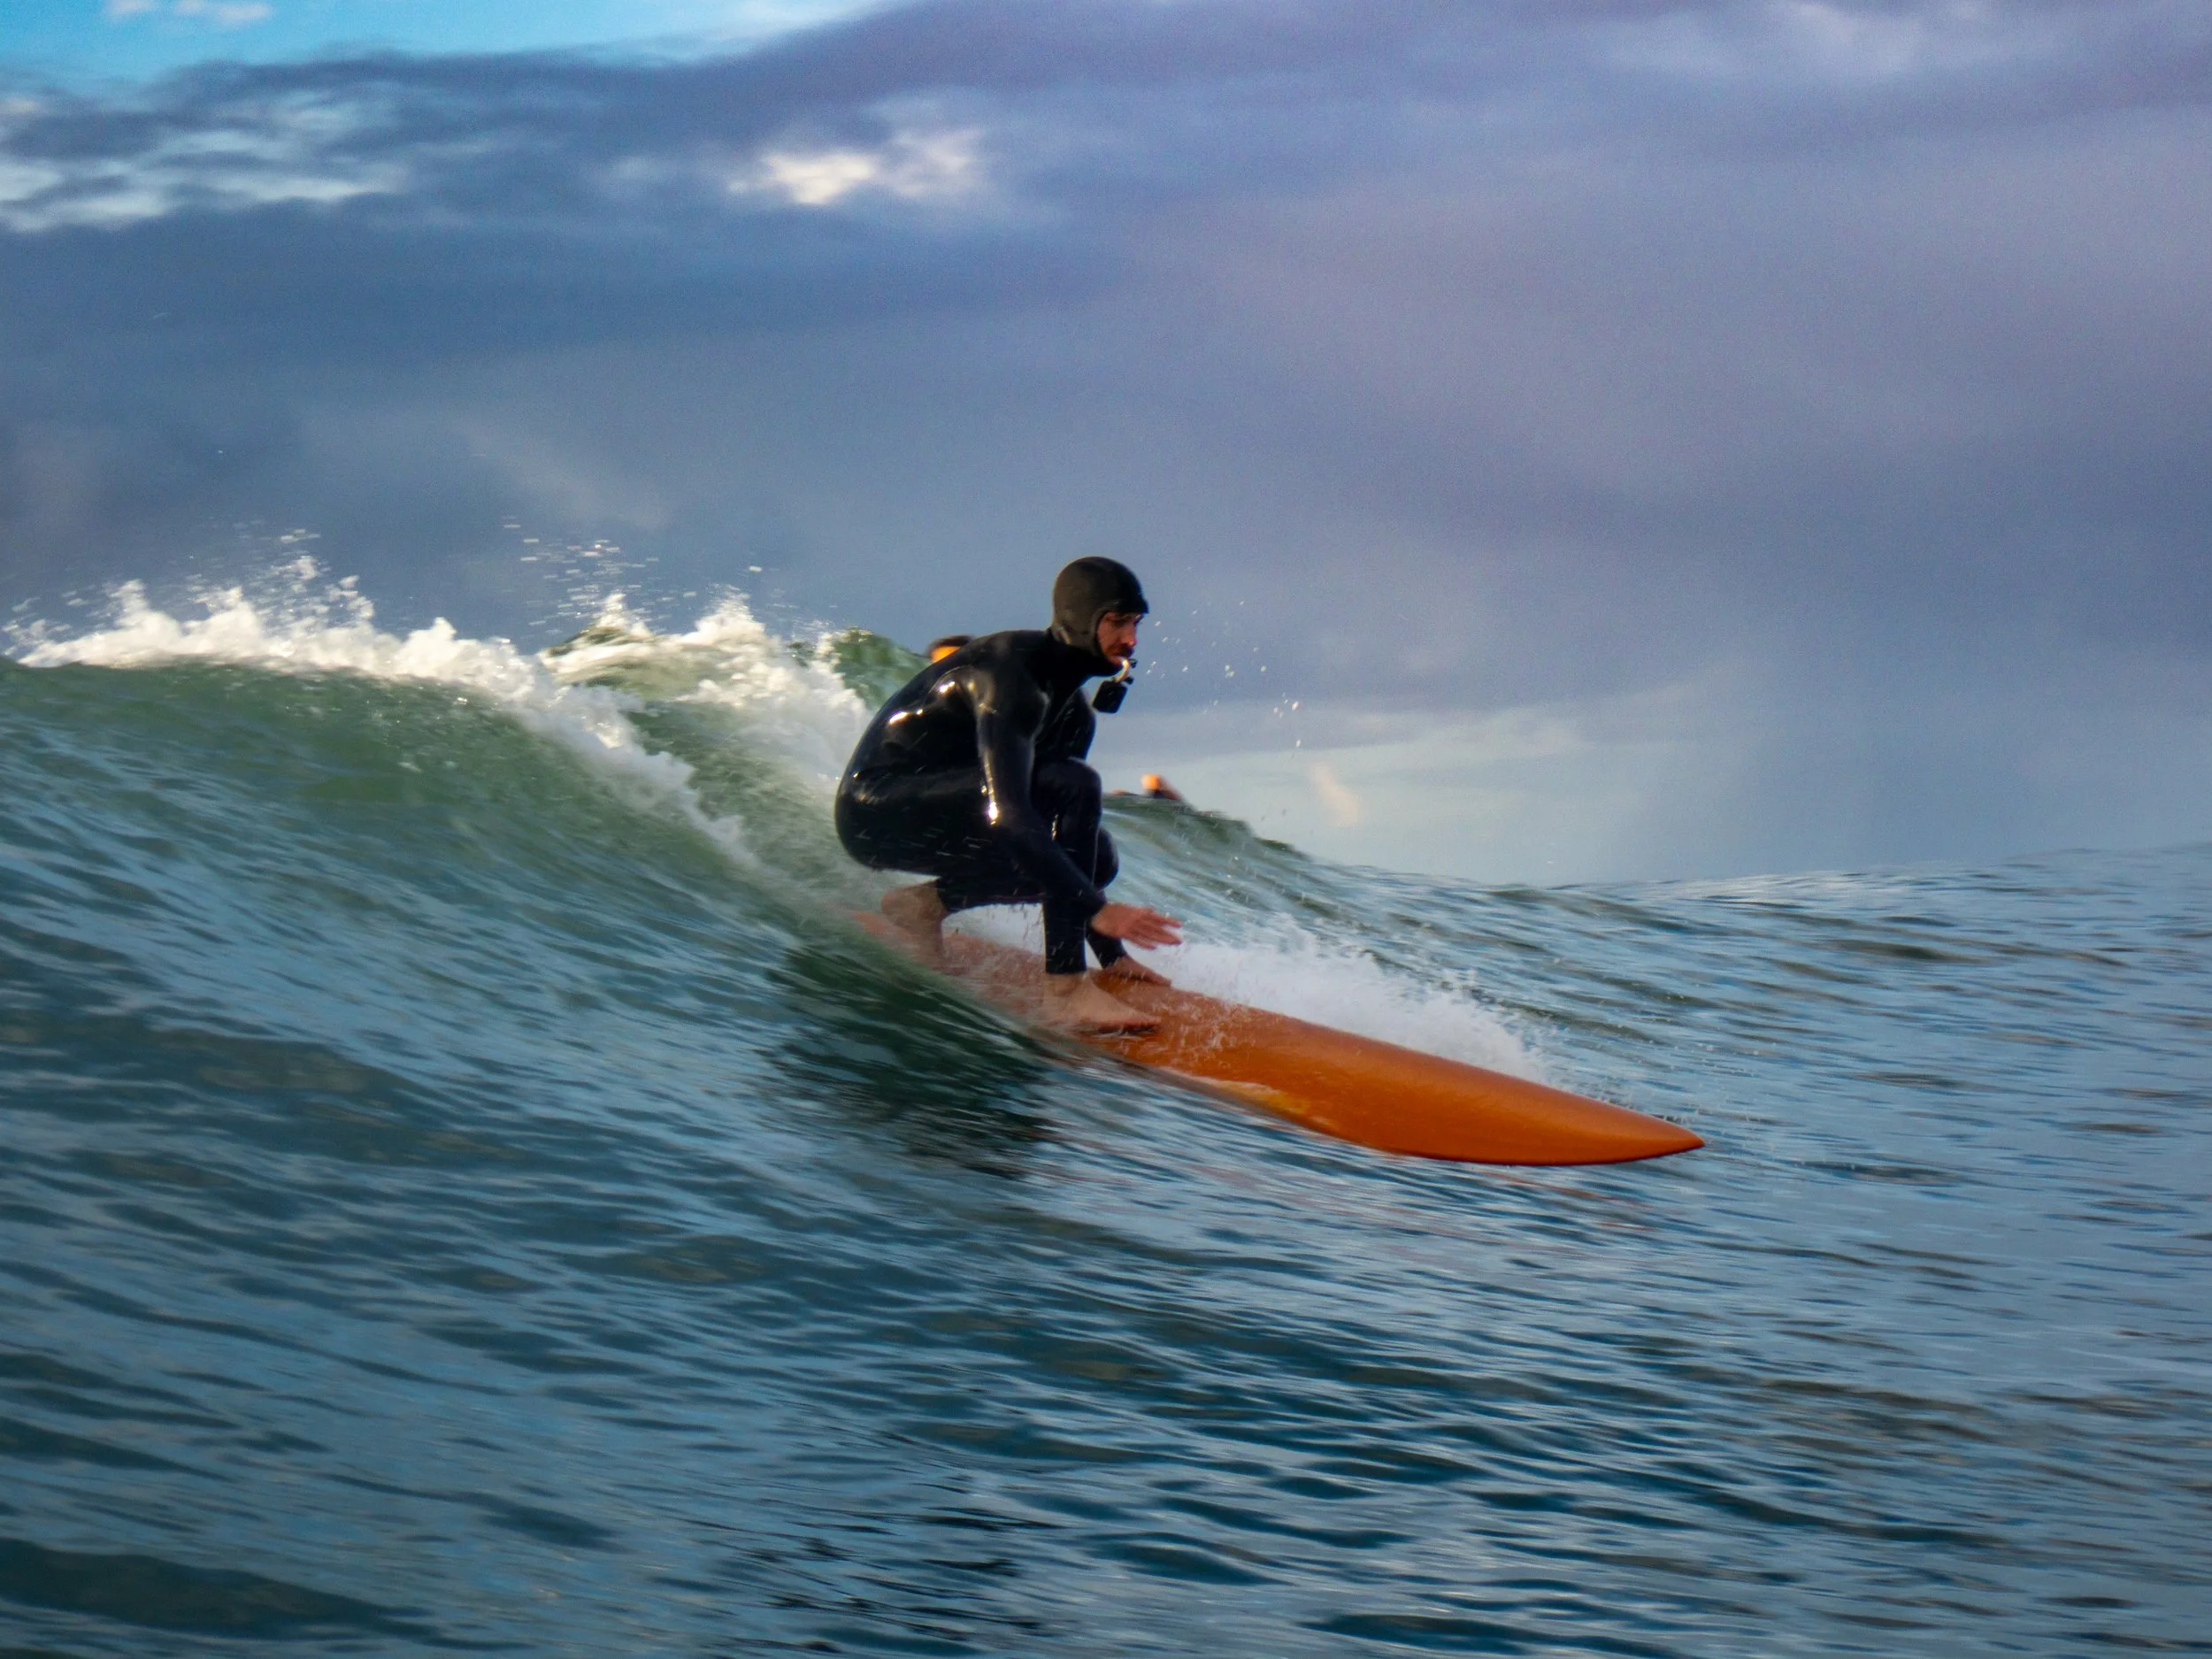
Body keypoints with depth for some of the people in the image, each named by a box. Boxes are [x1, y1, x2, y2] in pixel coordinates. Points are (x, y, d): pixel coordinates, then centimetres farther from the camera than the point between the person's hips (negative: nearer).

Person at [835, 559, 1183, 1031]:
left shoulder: (1072, 714, 9)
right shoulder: (1011, 675, -21)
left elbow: (1071, 833, 17)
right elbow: (1007, 812, -32)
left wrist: (1112, 953, 11)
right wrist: (1097, 909, -39)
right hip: (878, 810, -10)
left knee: (1096, 855, 0)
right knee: (1072, 786, -24)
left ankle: (928, 902, 5)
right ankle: (1065, 988, -28)